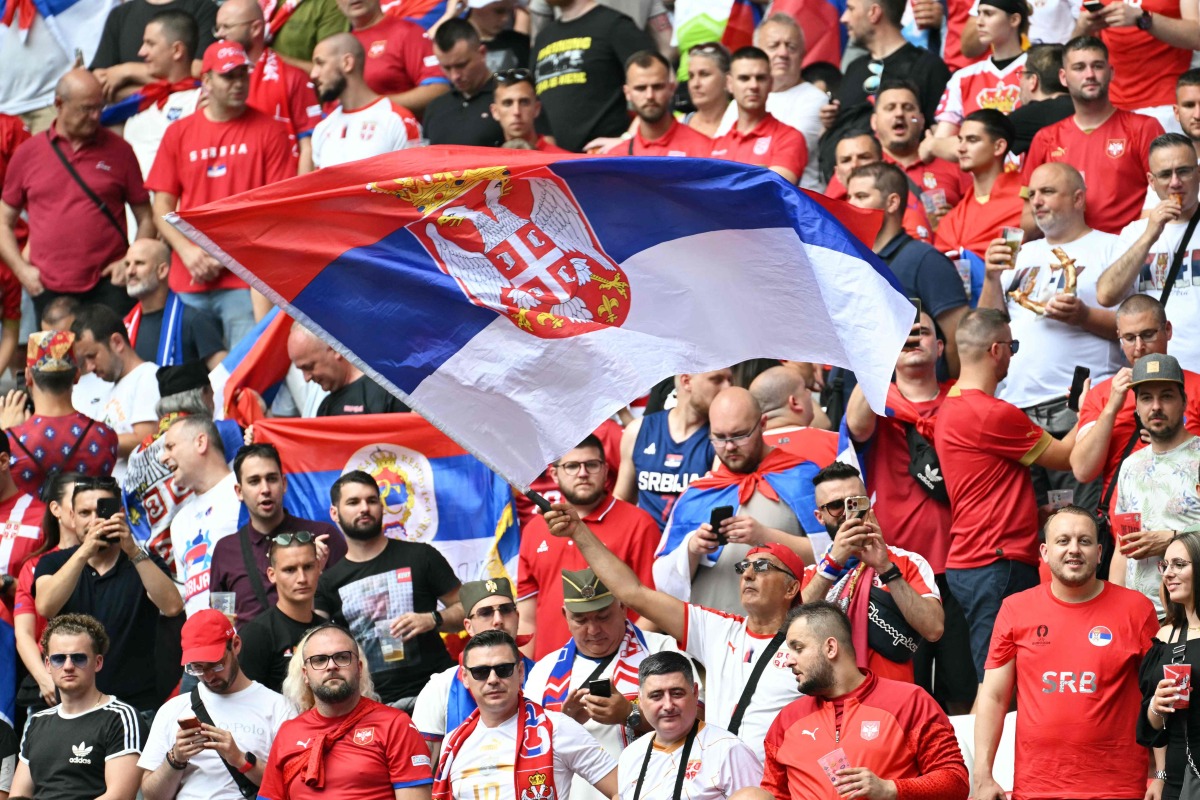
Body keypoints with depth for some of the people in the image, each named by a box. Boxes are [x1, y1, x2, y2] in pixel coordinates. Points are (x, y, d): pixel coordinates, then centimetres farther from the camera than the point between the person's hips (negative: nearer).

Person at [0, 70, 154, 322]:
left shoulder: (118, 150, 6)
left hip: (107, 286, -1)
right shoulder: (28, 154, 8)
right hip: (49, 290, 1)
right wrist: (22, 269, 1)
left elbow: (145, 218, 11)